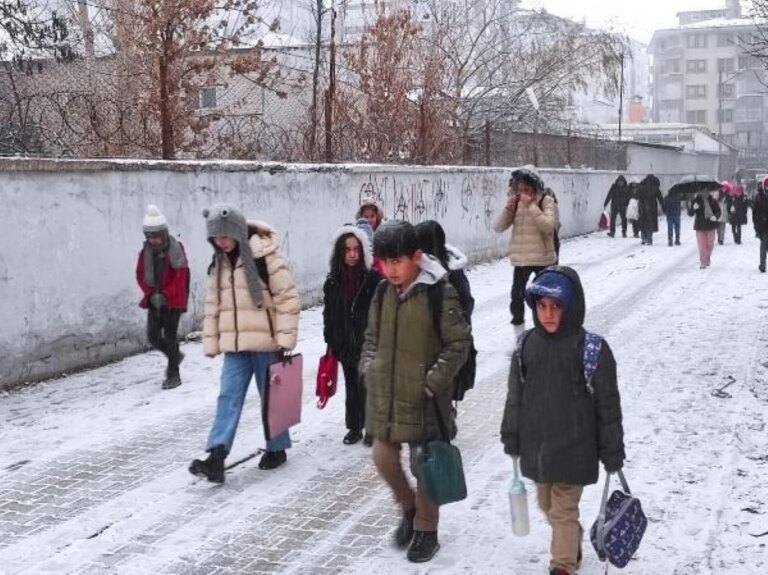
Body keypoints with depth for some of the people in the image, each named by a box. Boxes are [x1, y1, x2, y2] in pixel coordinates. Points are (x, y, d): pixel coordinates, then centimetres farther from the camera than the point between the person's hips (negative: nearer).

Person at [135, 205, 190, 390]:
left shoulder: (176, 249, -11)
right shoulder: (146, 251, 1)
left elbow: (181, 277, -12)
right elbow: (140, 275, 6)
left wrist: (165, 295, -18)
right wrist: (151, 294, -8)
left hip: (173, 300, -5)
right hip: (154, 300, 5)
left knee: (170, 336, -3)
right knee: (153, 336, 5)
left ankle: (173, 375, 8)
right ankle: (175, 355, 33)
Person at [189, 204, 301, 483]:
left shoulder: (265, 256, -12)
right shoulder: (219, 262, 8)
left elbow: (288, 298, -12)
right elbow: (213, 304, 13)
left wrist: (285, 339, -13)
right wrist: (211, 342, 10)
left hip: (265, 342, -5)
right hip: (234, 345, 5)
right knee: (228, 397, -3)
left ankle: (276, 449, 23)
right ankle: (217, 457, -9)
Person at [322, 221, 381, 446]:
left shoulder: (373, 278, -10)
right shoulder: (333, 281, 1)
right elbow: (328, 314, 8)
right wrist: (331, 343, 7)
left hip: (369, 343, -3)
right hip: (345, 344, 3)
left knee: (367, 387, 2)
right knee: (351, 388, 14)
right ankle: (354, 427, 27)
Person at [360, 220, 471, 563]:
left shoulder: (439, 293, -16)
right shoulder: (383, 293, 3)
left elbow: (458, 344, -13)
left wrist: (433, 382, -17)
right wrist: (368, 369, 1)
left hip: (424, 398, -5)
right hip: (385, 395, 6)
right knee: (384, 459, 12)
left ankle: (426, 530, 27)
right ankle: (409, 508, 38)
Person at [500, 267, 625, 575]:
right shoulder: (526, 345, 0)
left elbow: (607, 404, -9)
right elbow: (515, 395, 9)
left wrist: (612, 451, -5)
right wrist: (511, 437, 11)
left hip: (573, 448, -5)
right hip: (536, 446, 6)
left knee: (564, 509, 0)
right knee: (547, 505, 20)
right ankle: (572, 545, 43)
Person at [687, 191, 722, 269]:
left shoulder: (713, 201, 0)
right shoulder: (695, 201, -5)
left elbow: (718, 211, 6)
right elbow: (690, 213, -8)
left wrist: (715, 216, -17)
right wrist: (693, 208, -30)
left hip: (711, 225, 2)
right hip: (700, 226, -2)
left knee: (710, 243, 11)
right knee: (702, 245, -4)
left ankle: (708, 258, 32)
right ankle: (703, 261, 3)